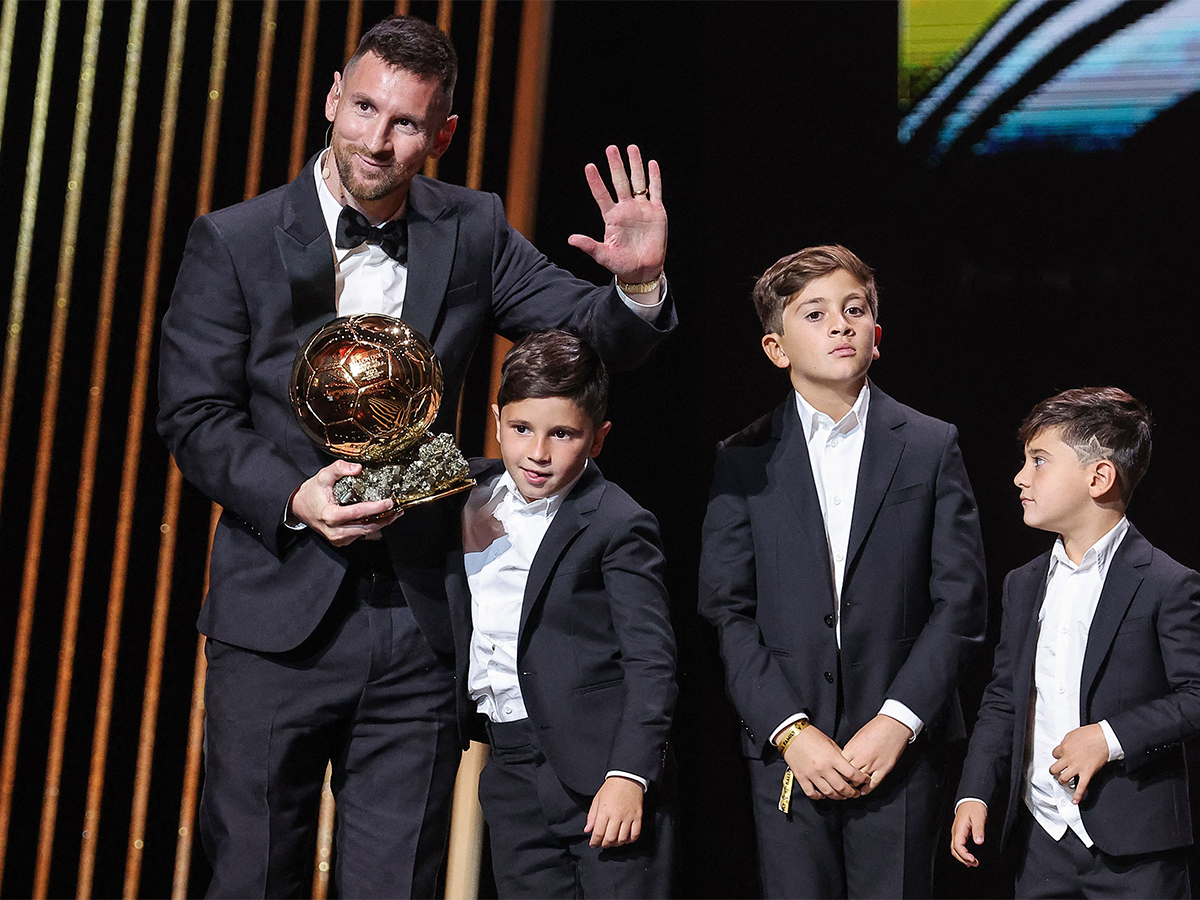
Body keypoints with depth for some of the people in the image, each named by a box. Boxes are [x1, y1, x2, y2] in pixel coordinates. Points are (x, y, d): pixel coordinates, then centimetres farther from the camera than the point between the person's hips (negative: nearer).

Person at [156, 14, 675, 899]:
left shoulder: (471, 230, 4)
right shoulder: (232, 242, -2)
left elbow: (590, 337, 2)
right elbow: (194, 415, -3)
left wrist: (638, 283, -21)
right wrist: (293, 498, -19)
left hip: (419, 624, 2)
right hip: (280, 619, -1)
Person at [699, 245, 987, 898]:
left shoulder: (932, 447, 4)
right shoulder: (743, 461, 5)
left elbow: (961, 603, 0)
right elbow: (728, 611, 1)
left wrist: (897, 722, -9)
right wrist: (789, 729, -9)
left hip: (901, 746, 0)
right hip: (785, 748, 0)